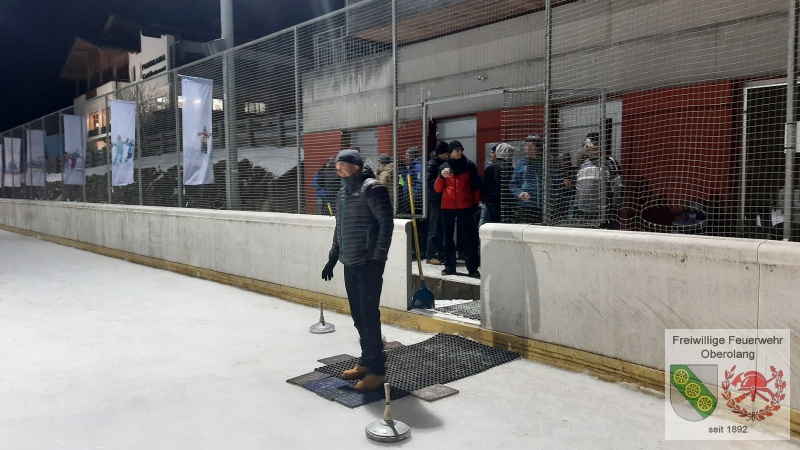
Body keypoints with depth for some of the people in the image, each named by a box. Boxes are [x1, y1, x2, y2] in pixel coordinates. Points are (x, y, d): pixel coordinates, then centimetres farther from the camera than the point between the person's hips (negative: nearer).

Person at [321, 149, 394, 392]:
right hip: (350, 264, 8)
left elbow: (386, 223, -16)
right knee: (358, 316, 12)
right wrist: (332, 258, 21)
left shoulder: (372, 188, -10)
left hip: (368, 264, -8)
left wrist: (378, 257, -18)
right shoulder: (342, 193, 15)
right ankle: (366, 362, 25)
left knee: (369, 316, -5)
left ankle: (377, 370, 3)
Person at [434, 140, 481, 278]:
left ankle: (473, 268, -3)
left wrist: (476, 203, 3)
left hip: (465, 207, -2)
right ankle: (449, 267, 13)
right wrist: (441, 177, -11)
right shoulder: (443, 167, 9)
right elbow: (437, 189, 6)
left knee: (469, 238, -4)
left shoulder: (469, 165, 5)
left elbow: (476, 186, 8)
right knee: (448, 238, 6)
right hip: (447, 207, 2)